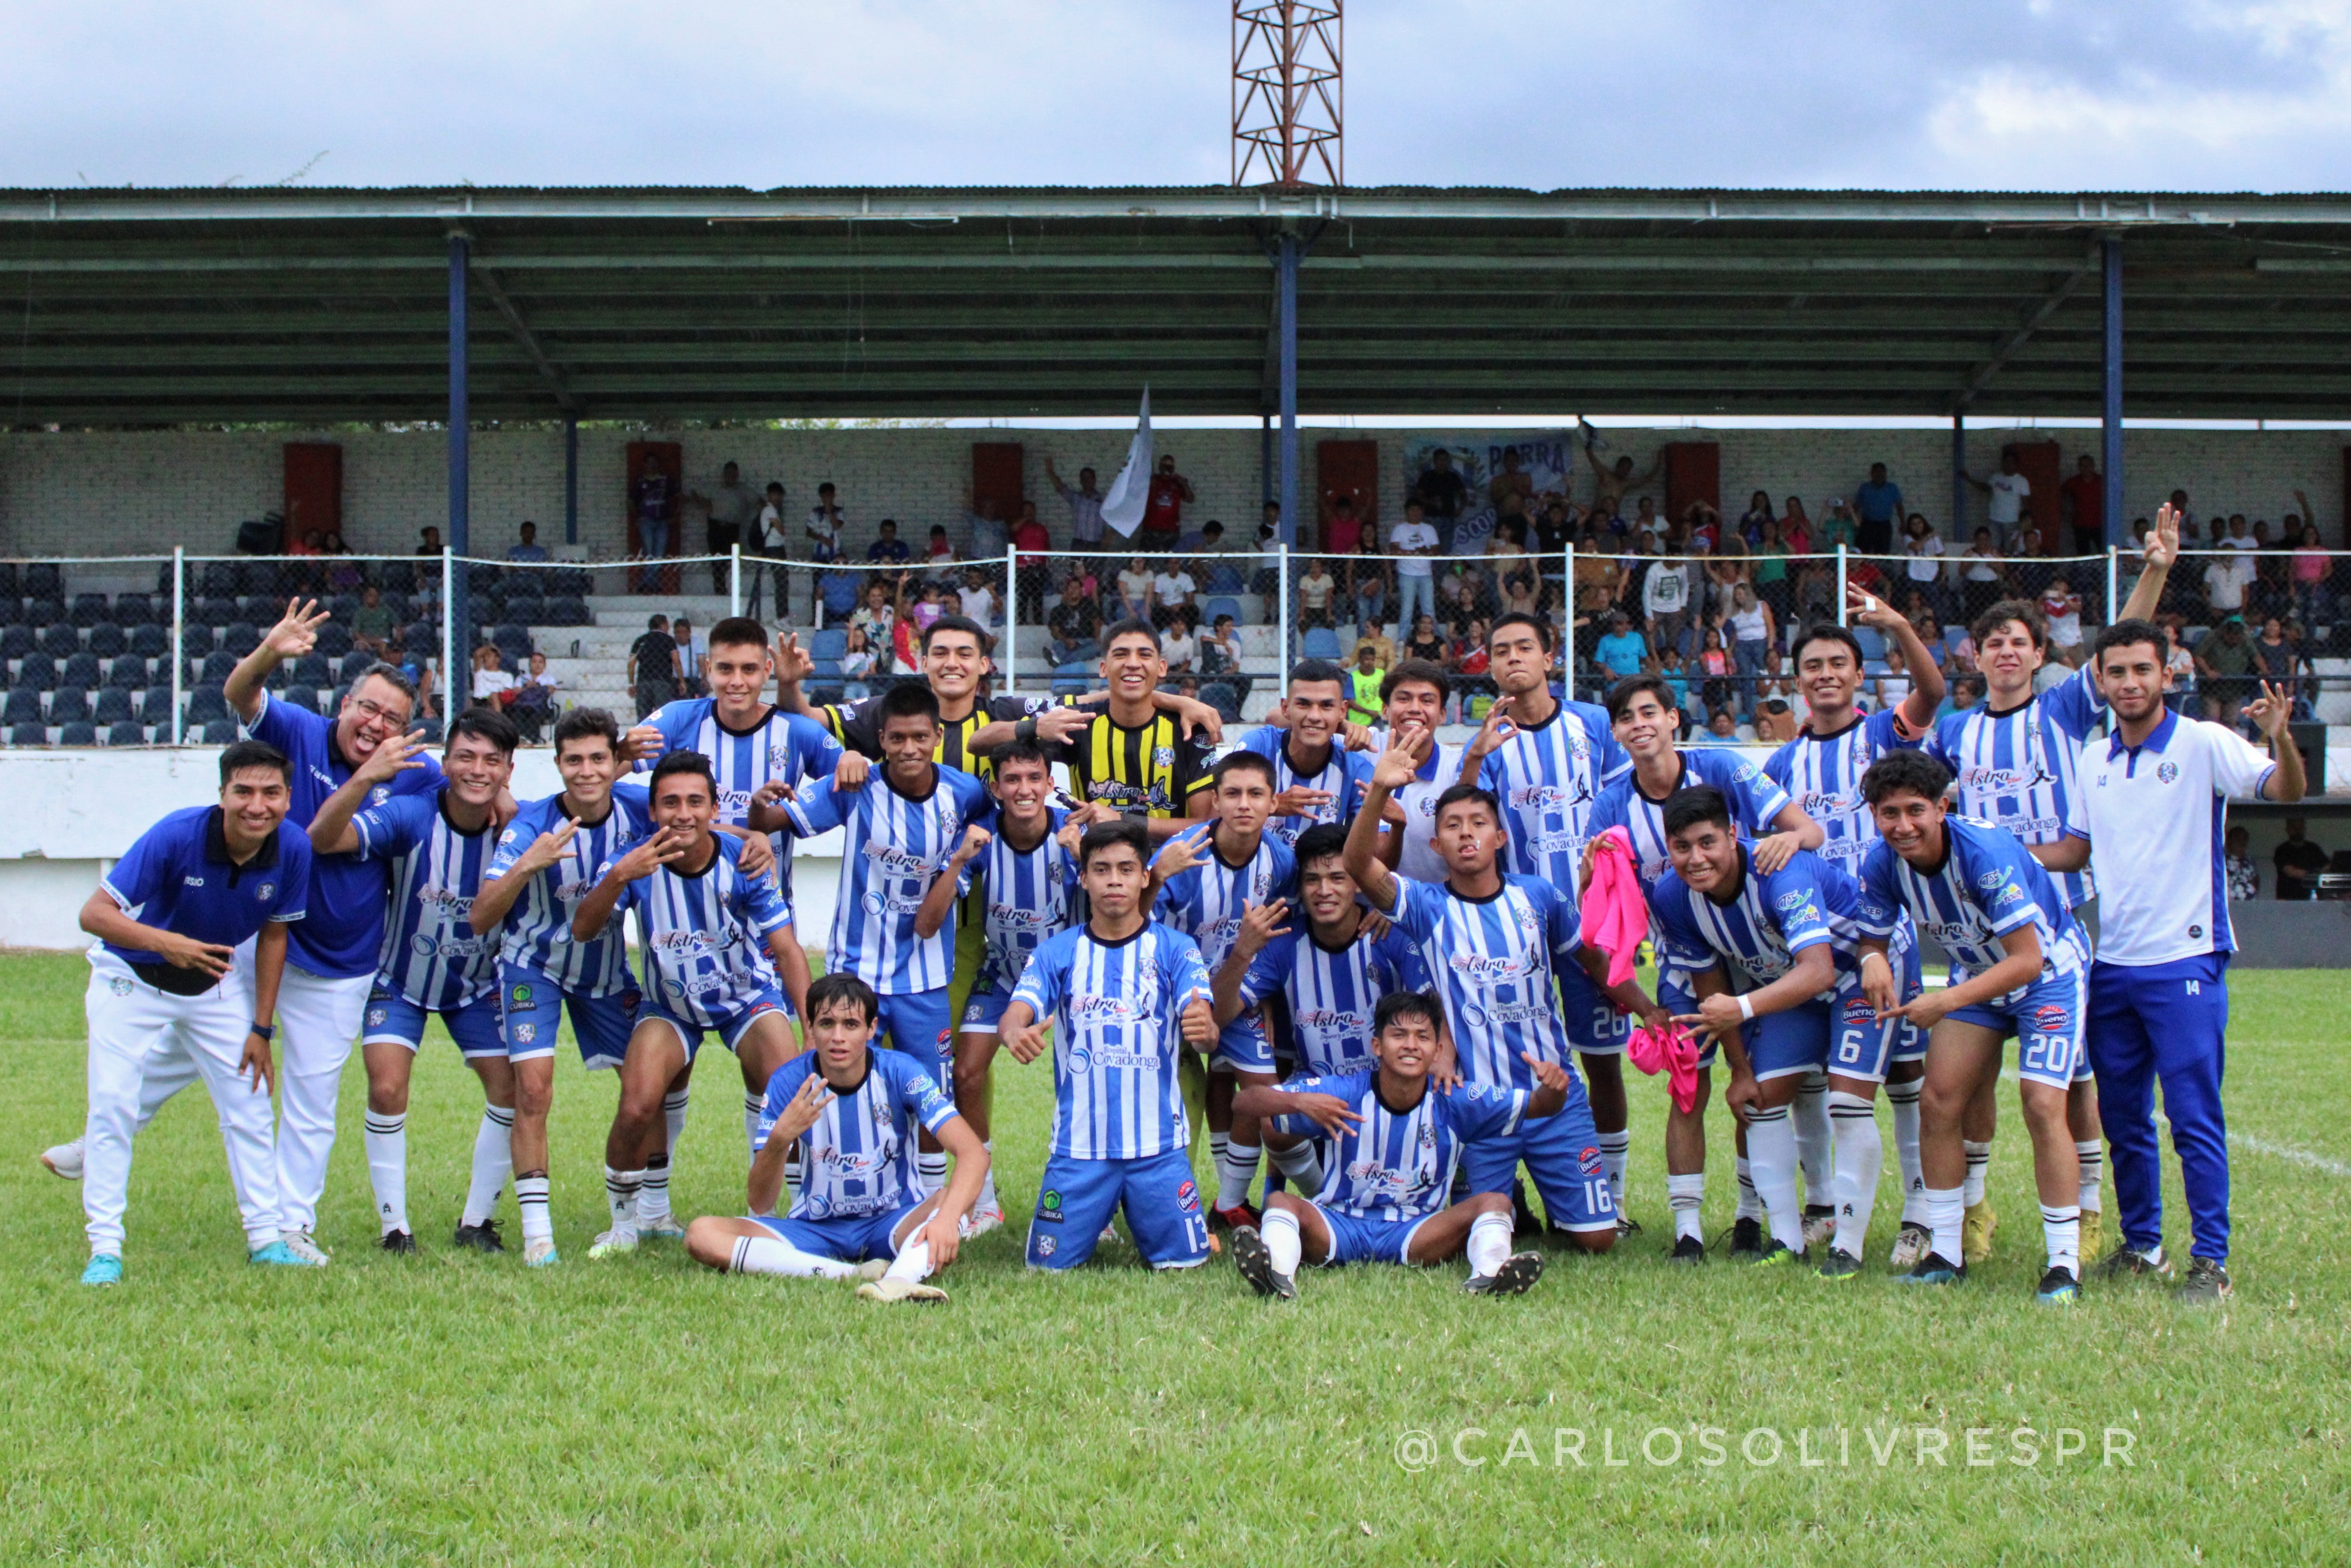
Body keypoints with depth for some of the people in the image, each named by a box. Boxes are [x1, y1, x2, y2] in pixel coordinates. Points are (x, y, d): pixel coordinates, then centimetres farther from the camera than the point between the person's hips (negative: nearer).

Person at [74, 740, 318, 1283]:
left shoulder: (293, 849, -19)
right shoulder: (175, 836, -31)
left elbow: (273, 935, -3)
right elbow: (95, 913, -29)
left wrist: (261, 1028, -3)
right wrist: (161, 941, -46)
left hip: (215, 983, 4)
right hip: (131, 979, -4)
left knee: (249, 1106, 3)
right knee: (113, 1104, -10)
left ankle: (266, 1238, 15)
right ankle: (104, 1250, -1)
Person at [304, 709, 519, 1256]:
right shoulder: (410, 816, -26)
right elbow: (322, 839, -37)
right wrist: (365, 777, -52)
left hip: (479, 985, 2)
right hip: (400, 980, -2)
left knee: (513, 1093, -6)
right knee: (387, 1090, -16)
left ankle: (476, 1222, 12)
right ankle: (394, 1226, 0)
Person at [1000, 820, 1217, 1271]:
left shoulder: (1175, 949, 1)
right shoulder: (1057, 953, 3)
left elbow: (1206, 1032, -11)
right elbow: (1014, 1013, -10)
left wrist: (1204, 1029, -36)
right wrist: (1015, 1032, -35)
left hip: (1157, 1144, -1)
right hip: (1078, 1144, 1)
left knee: (1184, 1261, -3)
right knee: (1050, 1263, -1)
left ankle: (1137, 1218, 29)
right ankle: (1097, 1216, 30)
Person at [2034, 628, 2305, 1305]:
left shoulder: (2204, 745, -7)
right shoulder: (2094, 757, 10)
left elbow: (2285, 791, -17)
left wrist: (2280, 739, -37)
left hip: (2184, 962, -6)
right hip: (2111, 962, 6)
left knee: (2194, 1120, -6)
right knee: (2123, 1118, 12)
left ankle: (2210, 1262, -1)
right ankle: (2141, 1246, 24)